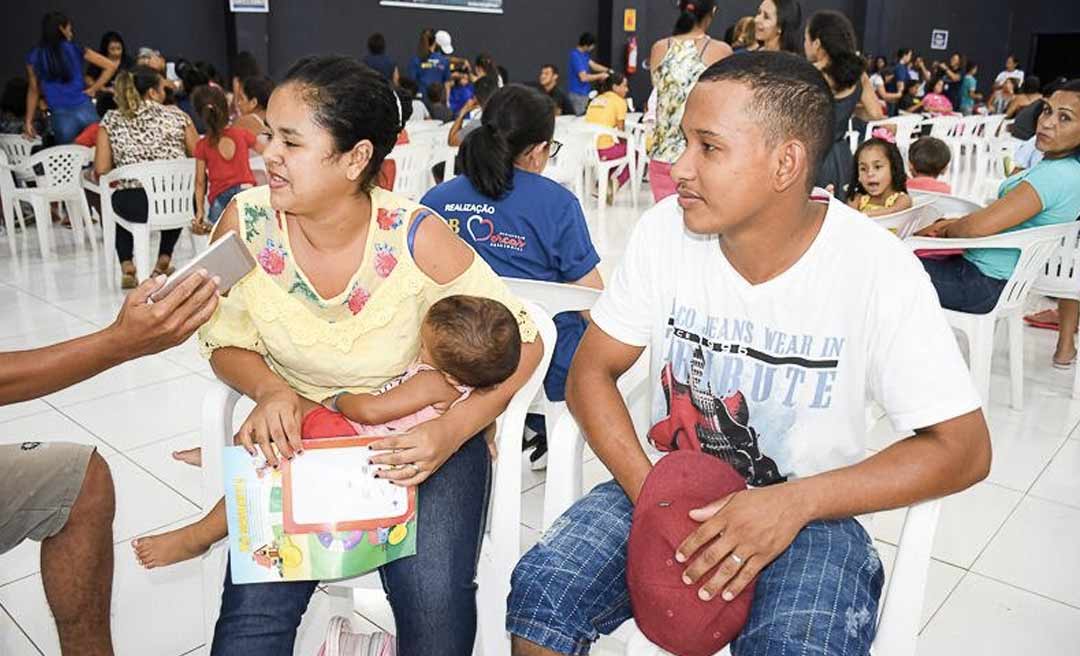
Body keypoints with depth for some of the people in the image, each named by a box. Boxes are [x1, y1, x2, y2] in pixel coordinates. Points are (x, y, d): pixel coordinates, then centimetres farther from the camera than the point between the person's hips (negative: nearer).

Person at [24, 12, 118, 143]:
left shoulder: (34, 57, 4)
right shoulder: (75, 50, 2)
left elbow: (34, 90, 9)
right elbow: (111, 66, 2)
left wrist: (28, 120, 16)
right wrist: (93, 89, 5)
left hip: (60, 116, 1)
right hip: (84, 110, -1)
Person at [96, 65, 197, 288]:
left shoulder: (111, 120, 6)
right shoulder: (176, 115, 4)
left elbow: (101, 170, 3)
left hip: (134, 206, 0)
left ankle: (127, 267, 26)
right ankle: (164, 261, 39)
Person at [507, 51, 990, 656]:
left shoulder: (877, 269, -16)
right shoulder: (665, 230, -9)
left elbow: (963, 447, -11)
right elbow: (591, 371, -3)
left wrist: (796, 503, -24)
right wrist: (648, 492, -19)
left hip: (809, 511, -2)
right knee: (542, 589, -20)